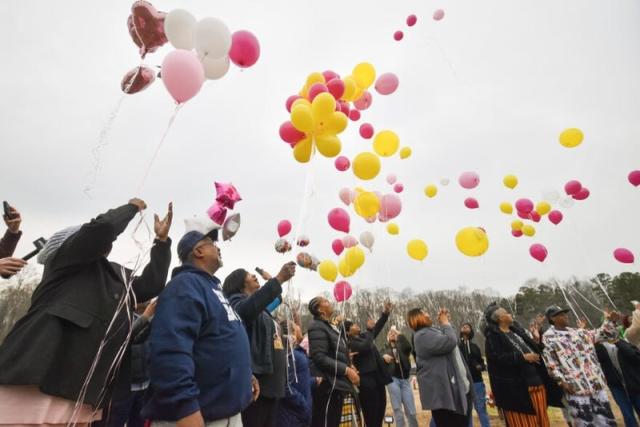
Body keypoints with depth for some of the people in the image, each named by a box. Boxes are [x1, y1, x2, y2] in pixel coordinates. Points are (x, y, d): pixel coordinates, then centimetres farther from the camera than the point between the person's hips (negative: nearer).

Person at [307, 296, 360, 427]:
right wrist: (346, 370, -18)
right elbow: (320, 358, -22)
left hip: (337, 385, 9)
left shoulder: (331, 327, 15)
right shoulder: (317, 327, -14)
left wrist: (349, 366, 5)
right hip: (328, 386, -9)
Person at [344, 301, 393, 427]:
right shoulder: (350, 343, -13)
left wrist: (385, 313, 7)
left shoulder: (363, 335, 12)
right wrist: (369, 329, -17)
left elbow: (377, 328, 17)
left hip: (377, 378, 8)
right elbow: (366, 346, -28)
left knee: (380, 412, 16)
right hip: (367, 381, -8)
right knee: (371, 416, 0)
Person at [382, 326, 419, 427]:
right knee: (397, 409, 0)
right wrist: (383, 357, -20)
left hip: (404, 380, 0)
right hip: (392, 379, 0)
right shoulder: (385, 349, 12)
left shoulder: (402, 347, 10)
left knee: (411, 411, 4)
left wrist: (399, 333, -11)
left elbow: (408, 346, -13)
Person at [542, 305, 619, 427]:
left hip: (596, 383, 6)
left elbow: (604, 334, 14)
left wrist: (609, 321, -1)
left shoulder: (577, 332, 13)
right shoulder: (548, 338, -5)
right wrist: (562, 381, -15)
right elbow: (551, 363, -8)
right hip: (575, 387, -6)